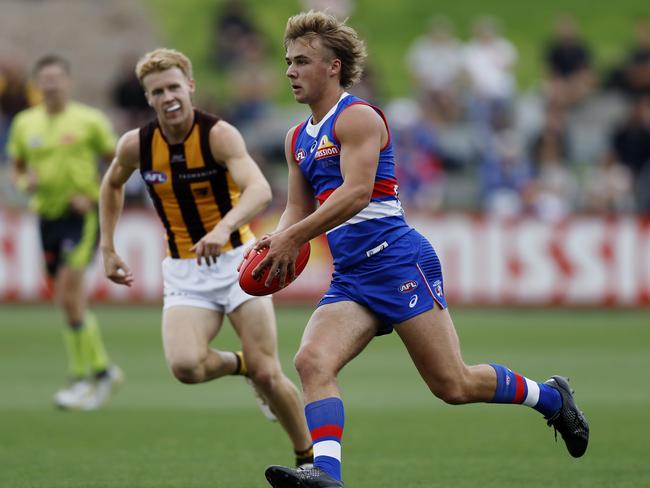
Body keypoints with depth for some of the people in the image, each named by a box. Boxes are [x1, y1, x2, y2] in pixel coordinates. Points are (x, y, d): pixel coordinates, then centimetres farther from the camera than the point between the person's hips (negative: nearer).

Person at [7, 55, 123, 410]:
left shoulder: (89, 120, -3)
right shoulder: (24, 123, 9)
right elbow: (16, 169, 17)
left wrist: (95, 197, -10)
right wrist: (25, 182, -6)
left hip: (81, 216, -5)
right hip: (48, 217, 5)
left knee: (68, 294, -17)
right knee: (72, 301, 8)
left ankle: (83, 378, -9)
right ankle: (102, 369, 21)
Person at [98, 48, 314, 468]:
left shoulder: (219, 134, -17)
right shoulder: (136, 145, -4)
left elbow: (260, 190, -34)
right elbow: (112, 185, 19)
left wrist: (223, 228, -52)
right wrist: (108, 248, 14)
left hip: (237, 260, -3)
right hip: (184, 272, 3)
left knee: (267, 375, -10)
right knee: (185, 366, -23)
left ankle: (309, 458, 14)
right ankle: (239, 365, 11)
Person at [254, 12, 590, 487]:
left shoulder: (357, 118, -9)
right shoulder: (298, 138, 17)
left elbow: (355, 193, -20)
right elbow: (299, 209, 23)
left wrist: (293, 237, -22)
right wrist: (276, 242, 1)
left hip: (397, 262, -8)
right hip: (350, 278, 8)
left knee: (454, 385, -5)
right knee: (312, 361, -19)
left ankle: (550, 396, 19)